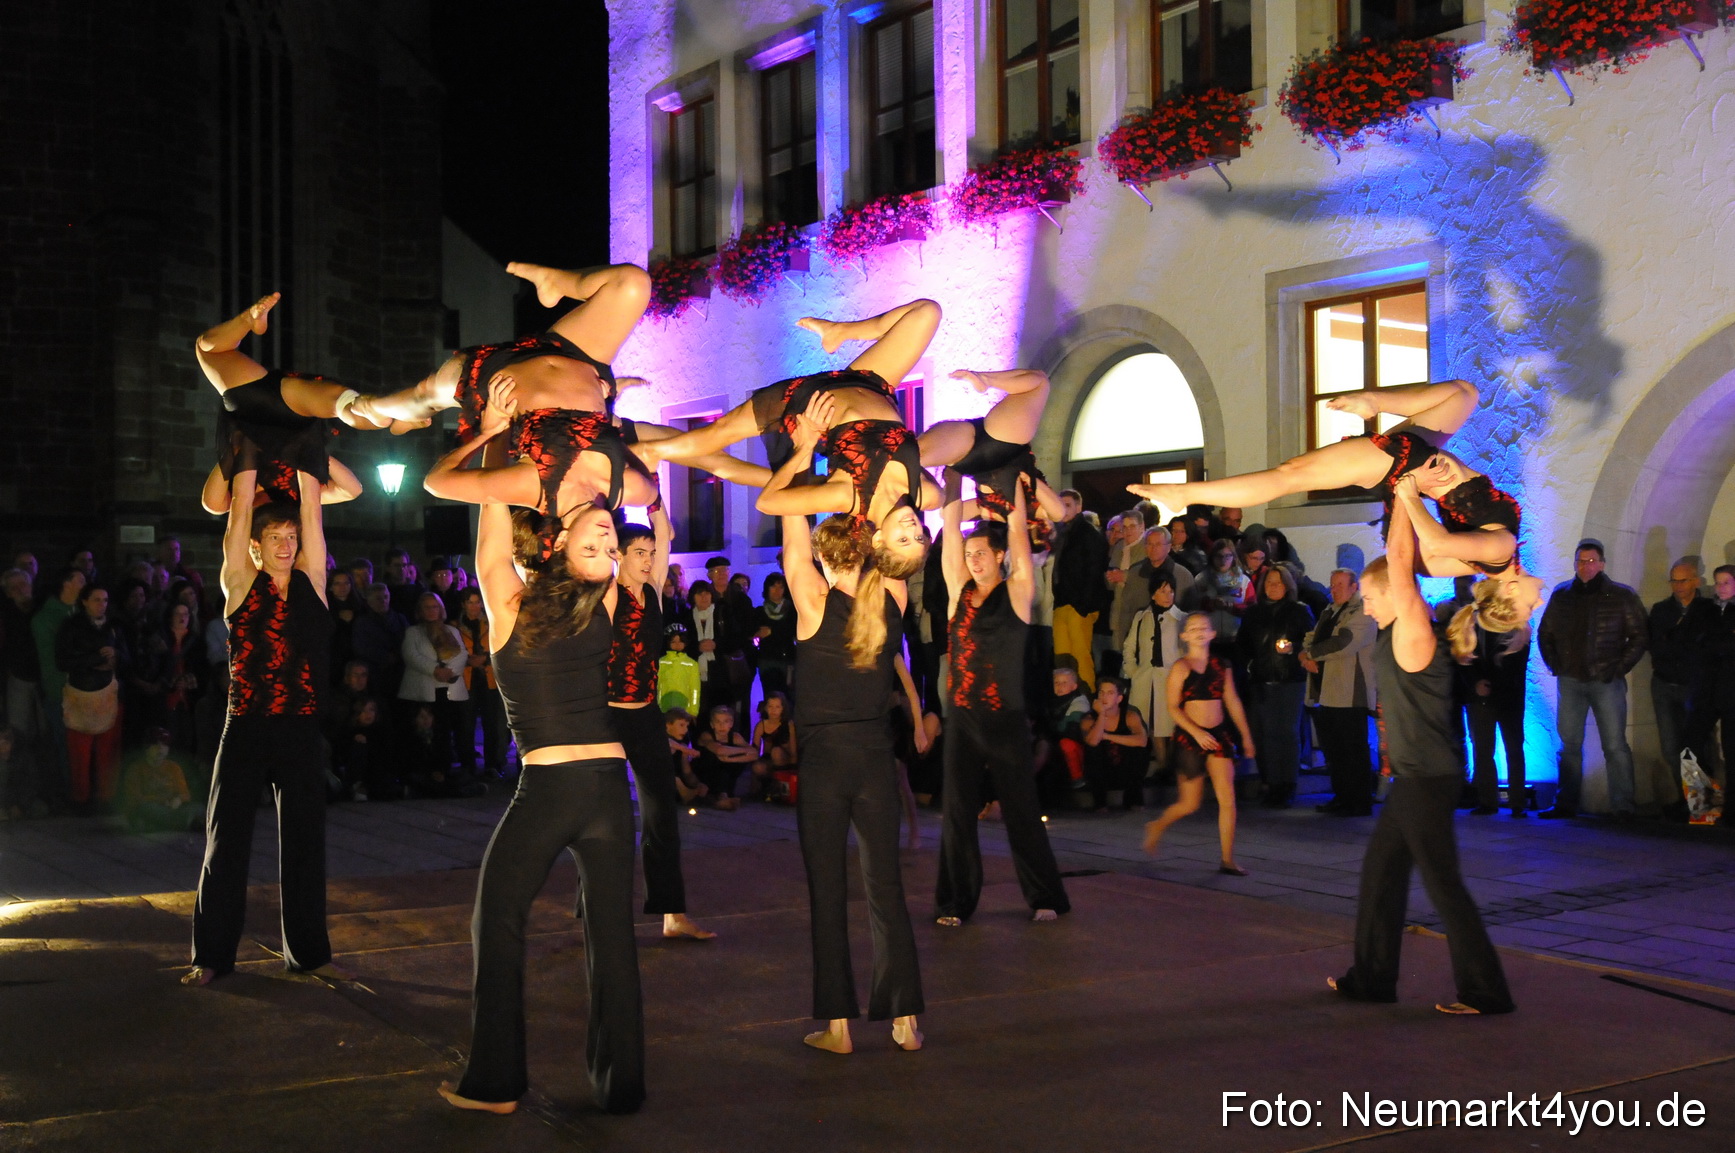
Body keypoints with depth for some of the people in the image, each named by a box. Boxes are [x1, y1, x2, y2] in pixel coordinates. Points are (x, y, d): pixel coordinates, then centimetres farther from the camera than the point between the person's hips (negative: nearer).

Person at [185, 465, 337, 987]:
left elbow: (312, 504, 3)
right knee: (226, 841, 3)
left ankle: (307, 948, 18)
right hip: (245, 731, -2)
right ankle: (212, 954, 11)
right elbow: (241, 506, -4)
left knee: (304, 840, 8)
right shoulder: (241, 582, 0)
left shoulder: (311, 579, 5)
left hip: (301, 730, 2)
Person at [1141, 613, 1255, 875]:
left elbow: (1233, 702, 14)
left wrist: (1246, 736, 15)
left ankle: (1227, 860, -1)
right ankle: (1158, 826, 34)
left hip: (1219, 735, 4)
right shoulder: (1181, 668, -6)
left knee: (1227, 798, -7)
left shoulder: (1221, 665, 8)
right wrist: (1196, 732, -21)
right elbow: (1173, 707, -10)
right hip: (1189, 737, -4)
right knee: (1190, 804, 5)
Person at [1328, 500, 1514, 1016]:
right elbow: (1400, 558, 16)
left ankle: (1483, 991, 5)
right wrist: (1406, 494, 12)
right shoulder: (1402, 631, 8)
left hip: (1428, 780, -10)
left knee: (1443, 885, -3)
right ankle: (1372, 976, 24)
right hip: (1414, 776, 10)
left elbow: (1399, 557, -22)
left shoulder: (1412, 632, -17)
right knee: (1380, 871, 15)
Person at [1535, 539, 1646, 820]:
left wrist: (1619, 669, -7)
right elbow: (1545, 633, 16)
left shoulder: (1621, 596, -1)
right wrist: (1555, 666, 7)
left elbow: (1639, 636, 0)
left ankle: (1623, 806, -1)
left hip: (1607, 681, -3)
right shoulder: (1561, 594, 8)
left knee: (1615, 746, -3)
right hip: (1570, 681, 3)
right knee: (1569, 745, 6)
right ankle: (1565, 804, 11)